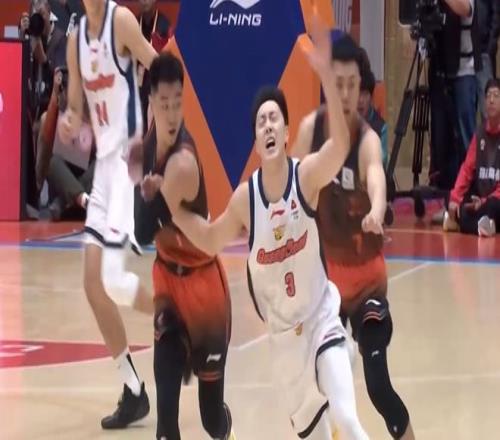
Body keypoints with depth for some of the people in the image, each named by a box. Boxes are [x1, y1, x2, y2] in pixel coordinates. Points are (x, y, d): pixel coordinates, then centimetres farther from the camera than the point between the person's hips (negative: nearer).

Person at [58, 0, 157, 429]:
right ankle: (133, 389, 14)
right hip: (104, 160, 8)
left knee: (112, 280, -18)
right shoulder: (77, 38, 11)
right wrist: (69, 123, -7)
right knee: (93, 281, 5)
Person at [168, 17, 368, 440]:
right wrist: (172, 206, 1)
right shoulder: (245, 197, -7)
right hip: (283, 337, 4)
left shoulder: (307, 176, -16)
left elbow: (341, 145, -36)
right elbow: (210, 241, 11)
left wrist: (326, 74, -48)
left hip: (322, 321, -4)